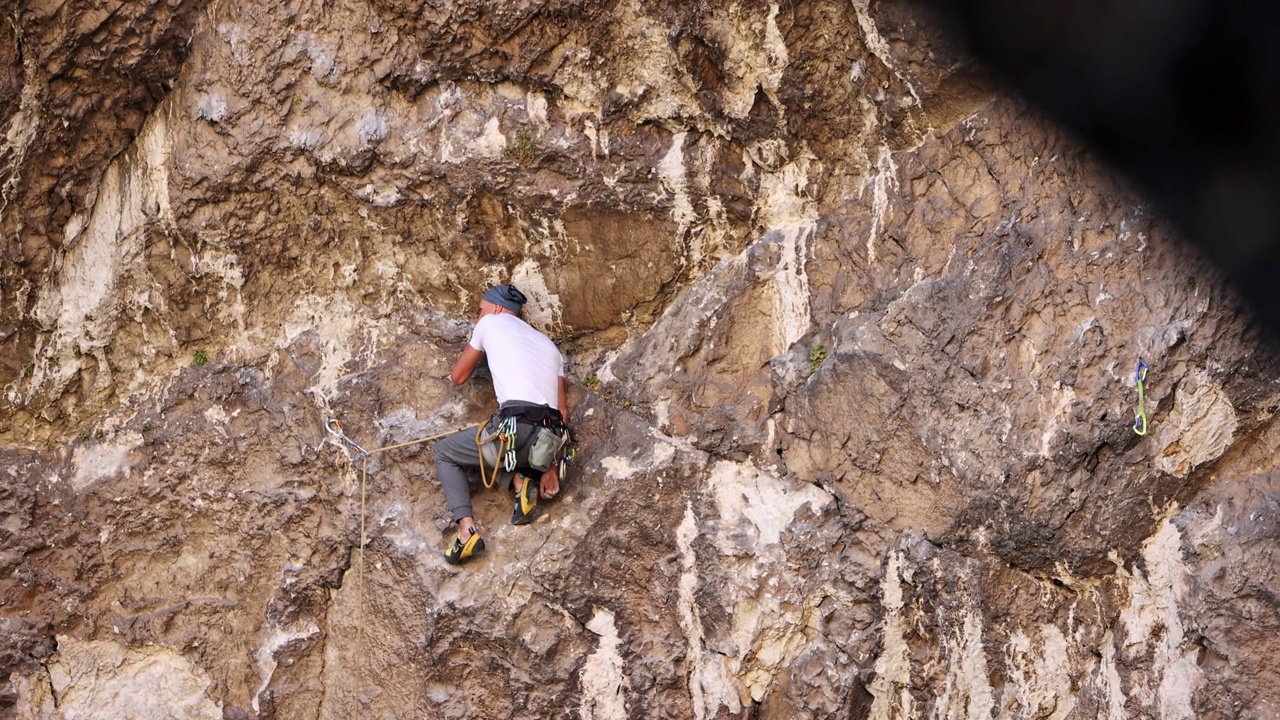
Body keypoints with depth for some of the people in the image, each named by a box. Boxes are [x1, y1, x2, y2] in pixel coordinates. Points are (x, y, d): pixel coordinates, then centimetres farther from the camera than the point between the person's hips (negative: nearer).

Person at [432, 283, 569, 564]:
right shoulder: (549, 345, 27)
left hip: (516, 430, -6)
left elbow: (458, 376, 23)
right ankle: (522, 482, 4)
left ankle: (467, 530, -2)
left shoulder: (491, 323, 14)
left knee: (444, 452, 19)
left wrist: (479, 350, 42)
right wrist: (551, 468, 19)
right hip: (550, 441, 6)